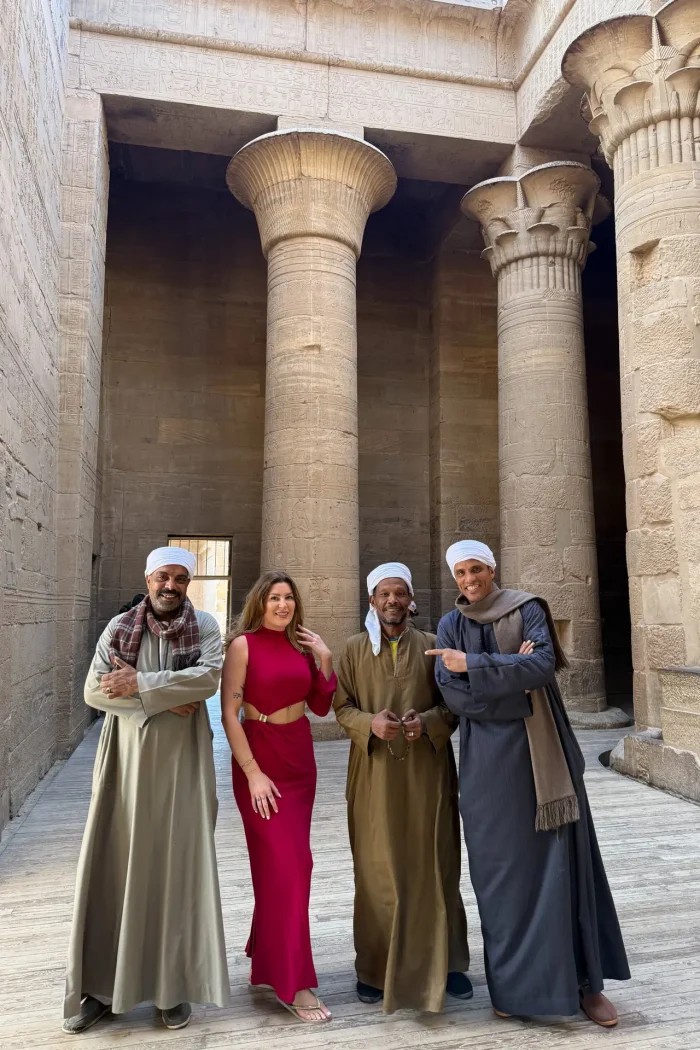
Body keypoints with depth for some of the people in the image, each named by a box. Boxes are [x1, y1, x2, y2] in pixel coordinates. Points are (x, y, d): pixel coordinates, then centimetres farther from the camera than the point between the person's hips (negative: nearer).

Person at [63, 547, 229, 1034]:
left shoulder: (205, 627, -2)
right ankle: (102, 984, 24)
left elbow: (209, 678, -18)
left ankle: (177, 983, 22)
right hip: (127, 760, 1)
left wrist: (140, 683, -20)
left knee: (178, 866, 6)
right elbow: (94, 690, -7)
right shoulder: (120, 627, 2)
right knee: (115, 866, 7)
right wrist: (164, 698, -15)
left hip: (181, 763, -1)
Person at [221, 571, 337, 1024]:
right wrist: (253, 773, -16)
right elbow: (229, 714, -13)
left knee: (280, 865, 15)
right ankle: (293, 982, 10)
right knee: (288, 866, -3)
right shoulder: (243, 644, -11)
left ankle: (265, 962, 34)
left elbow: (322, 706, 6)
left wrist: (325, 659, -6)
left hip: (301, 759, 6)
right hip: (261, 761, -5)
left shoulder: (302, 644, 5)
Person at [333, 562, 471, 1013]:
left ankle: (445, 960, 22)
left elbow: (454, 704, 3)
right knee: (377, 867, 6)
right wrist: (369, 722, -16)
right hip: (375, 773, 0)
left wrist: (426, 721, -16)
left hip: (426, 772, 0)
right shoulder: (355, 649, 5)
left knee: (434, 864, 6)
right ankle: (376, 966, 21)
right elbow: (342, 705, 3)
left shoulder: (432, 646, 3)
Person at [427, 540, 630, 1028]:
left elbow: (544, 665, -18)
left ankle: (584, 979, 20)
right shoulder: (450, 627, 4)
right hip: (489, 759, 1)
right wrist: (514, 677, -16)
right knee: (502, 866, 7)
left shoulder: (528, 610, -1)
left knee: (561, 859, 4)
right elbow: (452, 695, -7)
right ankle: (512, 982, 22)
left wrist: (473, 665, -19)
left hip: (542, 753, -1)